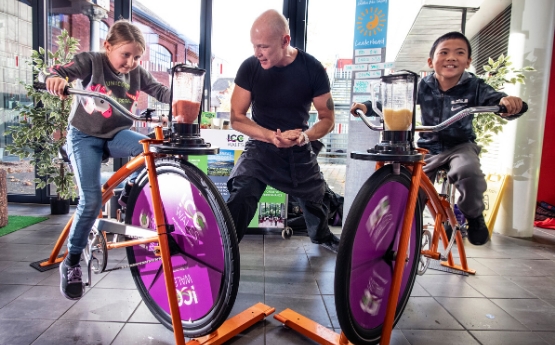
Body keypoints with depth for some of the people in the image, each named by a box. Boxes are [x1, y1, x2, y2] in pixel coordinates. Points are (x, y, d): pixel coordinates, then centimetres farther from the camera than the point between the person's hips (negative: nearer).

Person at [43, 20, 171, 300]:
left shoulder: (136, 72, 0)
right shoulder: (90, 61, -11)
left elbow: (159, 90, -9)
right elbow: (54, 73, -22)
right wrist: (54, 79, -47)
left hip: (118, 134, 4)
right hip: (85, 136, -3)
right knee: (92, 200, -17)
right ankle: (71, 262, 2)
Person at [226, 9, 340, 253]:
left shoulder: (312, 69, -14)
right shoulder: (249, 68, -13)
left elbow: (328, 118, -7)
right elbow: (237, 118, -11)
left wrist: (305, 136, -28)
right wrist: (272, 136, -26)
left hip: (299, 152, 2)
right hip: (260, 148, -1)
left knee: (316, 199, 20)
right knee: (239, 199, -24)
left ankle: (322, 236, 51)